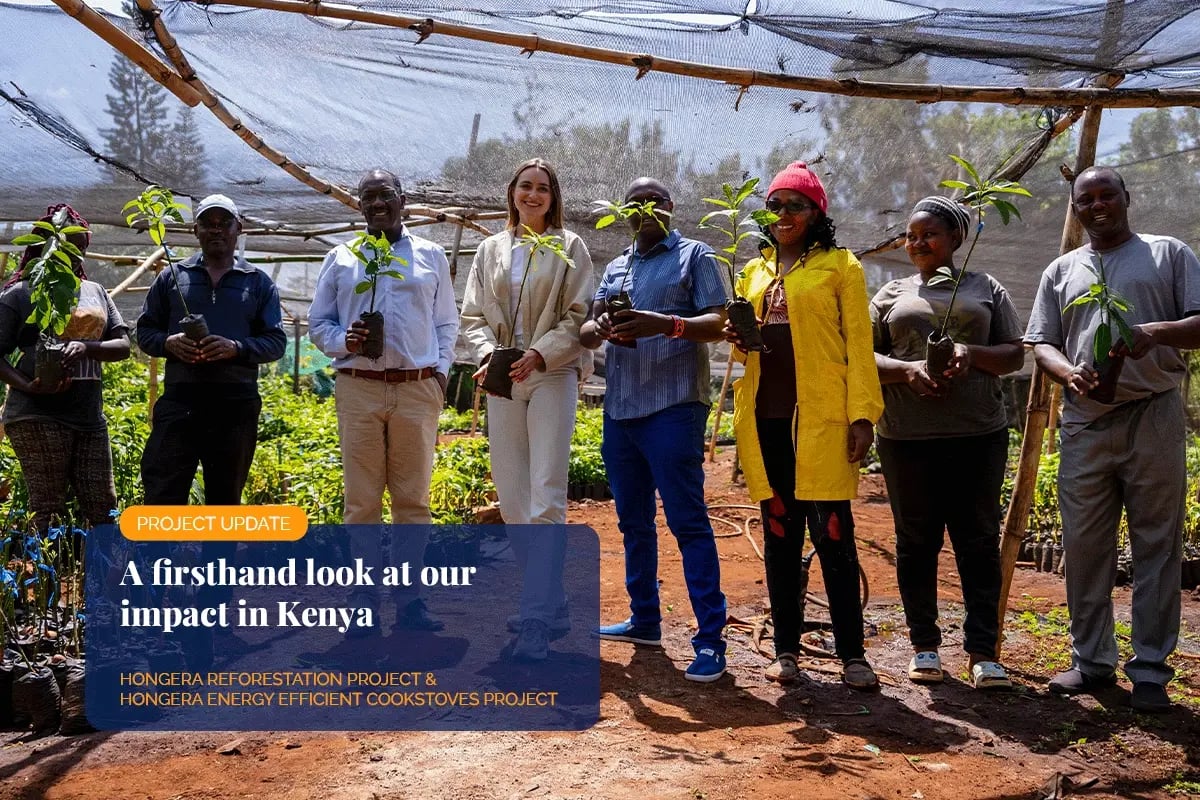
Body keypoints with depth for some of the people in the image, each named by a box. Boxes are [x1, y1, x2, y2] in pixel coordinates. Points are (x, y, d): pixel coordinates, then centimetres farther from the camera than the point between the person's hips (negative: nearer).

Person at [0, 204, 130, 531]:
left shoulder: (95, 292, 16)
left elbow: (123, 345, 8)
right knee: (49, 514, -8)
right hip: (38, 416, -4)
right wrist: (27, 387, -19)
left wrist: (87, 348, -13)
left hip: (90, 416, 5)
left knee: (103, 510, 2)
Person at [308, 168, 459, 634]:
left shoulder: (431, 256, 13)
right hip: (359, 389, 0)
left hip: (418, 390, 0)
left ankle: (408, 599, 7)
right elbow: (317, 322, 12)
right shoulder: (340, 259, 12)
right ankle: (365, 600, 7)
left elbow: (447, 323, 16)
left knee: (413, 499, 1)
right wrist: (343, 341, -8)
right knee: (362, 500, 0)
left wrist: (440, 370, 3)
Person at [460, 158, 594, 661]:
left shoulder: (569, 247, 4)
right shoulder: (491, 249, 15)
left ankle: (536, 621, -12)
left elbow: (578, 316, -2)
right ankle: (551, 604, 17)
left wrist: (539, 354, -16)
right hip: (501, 379, 5)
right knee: (511, 500, 5)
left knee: (546, 496, -12)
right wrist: (488, 352, -8)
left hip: (552, 376, -4)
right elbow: (473, 316, 12)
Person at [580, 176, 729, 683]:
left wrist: (665, 324, -24)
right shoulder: (615, 268, 20)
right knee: (633, 522, 13)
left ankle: (710, 639, -8)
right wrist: (601, 327, -13)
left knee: (688, 522, -9)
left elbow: (719, 323, -7)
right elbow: (586, 333, 12)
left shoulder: (694, 256, 3)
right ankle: (645, 620, 25)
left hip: (673, 408, -6)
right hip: (619, 410, 7)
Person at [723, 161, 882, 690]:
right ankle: (786, 648, 16)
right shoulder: (755, 271, 18)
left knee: (832, 533, -4)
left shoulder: (840, 265, 4)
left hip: (821, 418, -5)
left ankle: (852, 654, 4)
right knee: (779, 533, 8)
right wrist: (737, 340, 2)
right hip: (765, 417, 5)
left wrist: (862, 414, -11)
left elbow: (858, 344, -2)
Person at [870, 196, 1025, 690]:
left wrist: (971, 353, -12)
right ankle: (924, 645, 16)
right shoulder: (892, 295, 13)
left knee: (978, 541, -1)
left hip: (978, 434, -1)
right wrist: (908, 370, -13)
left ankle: (982, 652, 4)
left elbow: (1015, 353, 8)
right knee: (916, 541, 6)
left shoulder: (984, 289, 11)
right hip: (907, 438, 1)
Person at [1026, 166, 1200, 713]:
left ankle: (1150, 670, 6)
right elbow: (1042, 343, 12)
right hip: (1085, 420, 3)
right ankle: (1091, 661, 17)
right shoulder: (1061, 271, 18)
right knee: (1083, 545, 5)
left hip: (1153, 416, -3)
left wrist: (1156, 332, -18)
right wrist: (1069, 371, -10)